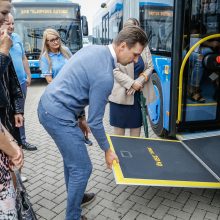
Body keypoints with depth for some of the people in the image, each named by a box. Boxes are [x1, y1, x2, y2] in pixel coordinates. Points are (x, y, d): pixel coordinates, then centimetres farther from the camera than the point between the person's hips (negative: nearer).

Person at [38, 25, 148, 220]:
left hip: (48, 105, 10)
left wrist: (80, 117, 17)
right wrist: (107, 150, 0)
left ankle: (75, 196, 45)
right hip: (58, 116, -10)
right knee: (82, 168, 0)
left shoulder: (94, 49, 5)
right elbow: (95, 121, -16)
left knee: (72, 157, 25)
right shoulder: (104, 75, -23)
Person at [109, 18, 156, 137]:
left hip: (139, 93, 4)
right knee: (119, 126, 8)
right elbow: (115, 71, -12)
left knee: (136, 125, 13)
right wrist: (132, 84, -19)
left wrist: (139, 82, -10)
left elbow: (150, 67, 5)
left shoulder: (144, 46, 6)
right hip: (121, 94, -3)